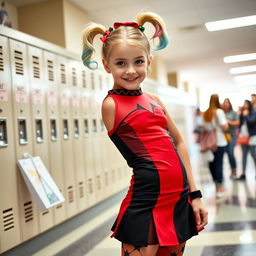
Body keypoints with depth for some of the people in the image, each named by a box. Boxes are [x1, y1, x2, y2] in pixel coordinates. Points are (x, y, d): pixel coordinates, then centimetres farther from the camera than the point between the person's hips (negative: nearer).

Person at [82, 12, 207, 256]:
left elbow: (178, 143, 13)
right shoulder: (111, 104, -8)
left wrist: (194, 194, 11)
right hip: (147, 199, -6)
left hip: (180, 196, 7)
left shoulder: (154, 100, 9)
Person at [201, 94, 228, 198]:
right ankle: (219, 189, 3)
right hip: (220, 142, -5)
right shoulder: (219, 112, -10)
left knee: (212, 163, 11)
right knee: (219, 164, -1)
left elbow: (203, 128, 11)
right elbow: (224, 127, -13)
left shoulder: (205, 114, 7)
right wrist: (226, 122, 5)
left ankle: (217, 186, 22)